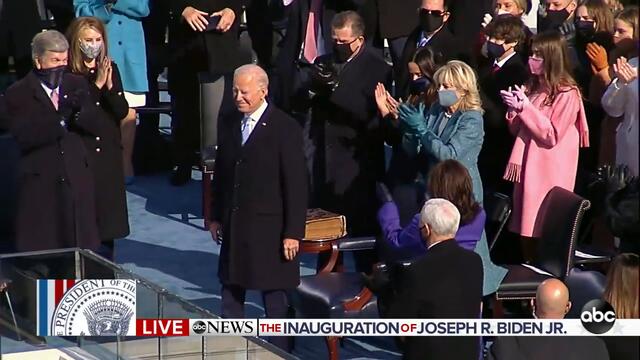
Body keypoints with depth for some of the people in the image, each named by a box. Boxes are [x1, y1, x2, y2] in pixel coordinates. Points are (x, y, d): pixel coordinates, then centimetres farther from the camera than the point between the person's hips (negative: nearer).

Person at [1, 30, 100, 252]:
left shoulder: (77, 85, 7)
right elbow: (24, 137, -17)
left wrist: (78, 111, -23)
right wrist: (59, 115, -28)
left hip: (76, 178, 4)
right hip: (39, 181, -4)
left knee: (81, 243, 8)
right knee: (39, 248, 0)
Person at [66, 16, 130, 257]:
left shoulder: (110, 68, 6)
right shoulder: (68, 73, -8)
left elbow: (122, 111, 2)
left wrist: (110, 86, -15)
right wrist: (96, 84, -19)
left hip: (108, 149, 4)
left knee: (108, 205, 8)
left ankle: (107, 262, 18)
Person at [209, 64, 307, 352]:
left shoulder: (285, 129, -13)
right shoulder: (228, 125, 6)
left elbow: (296, 184, -13)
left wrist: (293, 232, -15)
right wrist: (216, 217, 11)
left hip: (269, 229, -6)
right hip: (234, 226, 6)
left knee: (273, 294, 2)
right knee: (231, 289, 12)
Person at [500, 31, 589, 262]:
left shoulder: (567, 94, -11)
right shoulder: (533, 87, 13)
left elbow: (552, 136, -16)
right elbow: (517, 130, 17)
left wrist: (525, 108, -17)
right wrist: (514, 108, -2)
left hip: (549, 173, -7)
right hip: (528, 167, 7)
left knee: (546, 229, -6)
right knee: (527, 227, 8)